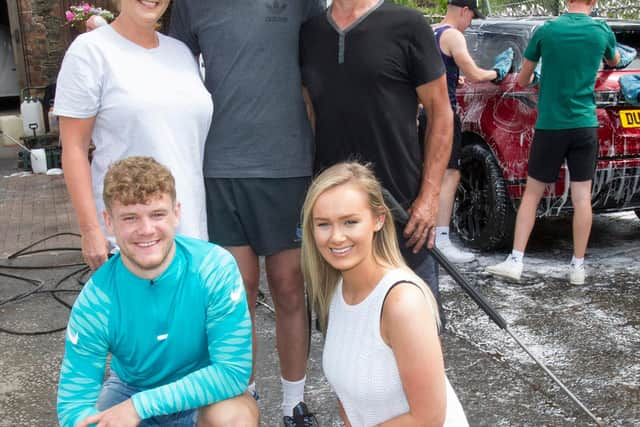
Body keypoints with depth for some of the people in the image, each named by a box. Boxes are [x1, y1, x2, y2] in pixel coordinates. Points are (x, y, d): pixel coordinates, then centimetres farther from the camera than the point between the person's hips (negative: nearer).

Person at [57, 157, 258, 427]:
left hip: (203, 393, -1)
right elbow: (74, 402, -16)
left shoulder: (216, 268, -25)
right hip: (129, 389, 2)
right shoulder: (95, 301, -21)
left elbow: (233, 370, -25)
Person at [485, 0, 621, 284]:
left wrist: (534, 82, 28)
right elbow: (614, 62, 25)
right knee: (581, 197, 5)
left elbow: (522, 81, 7)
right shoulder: (602, 31, 2)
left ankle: (515, 261, 4)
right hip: (585, 125, 1)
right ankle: (578, 266, 11)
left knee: (532, 193, 7)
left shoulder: (546, 30, -3)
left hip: (550, 125, -1)